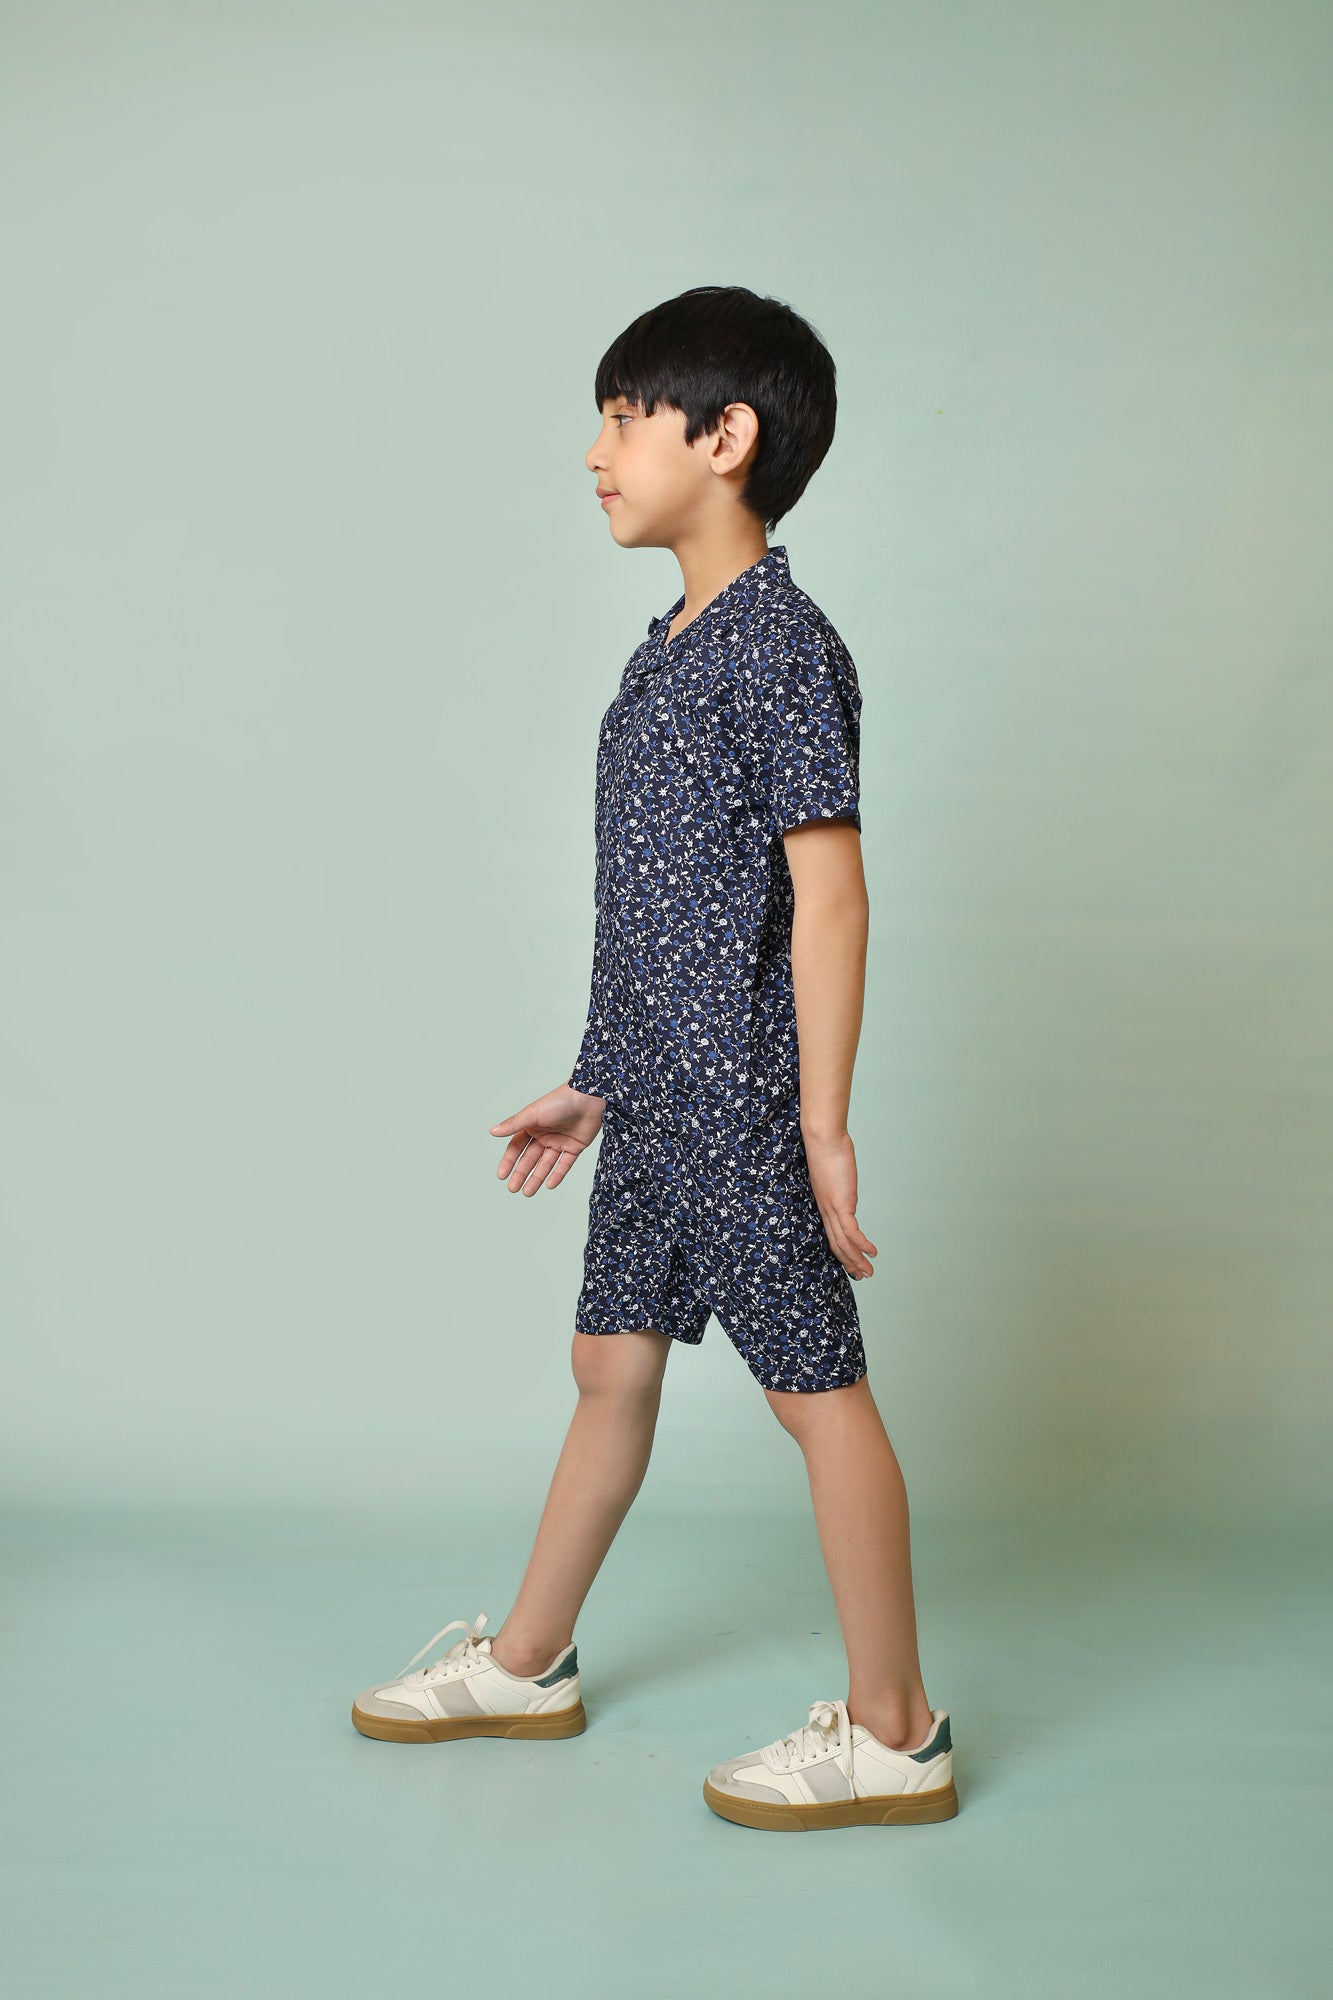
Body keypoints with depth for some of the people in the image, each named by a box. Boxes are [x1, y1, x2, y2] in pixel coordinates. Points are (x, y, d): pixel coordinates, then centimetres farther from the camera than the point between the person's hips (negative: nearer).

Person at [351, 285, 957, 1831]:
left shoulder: (778, 647, -14)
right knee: (613, 1364, 17)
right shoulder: (671, 648, 14)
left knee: (815, 1387, -1)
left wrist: (825, 1125, -19)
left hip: (742, 1102, -9)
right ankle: (527, 1662, 32)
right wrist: (598, 1082, 20)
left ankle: (892, 1735, 11)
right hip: (658, 1097, 9)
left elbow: (828, 894, -17)